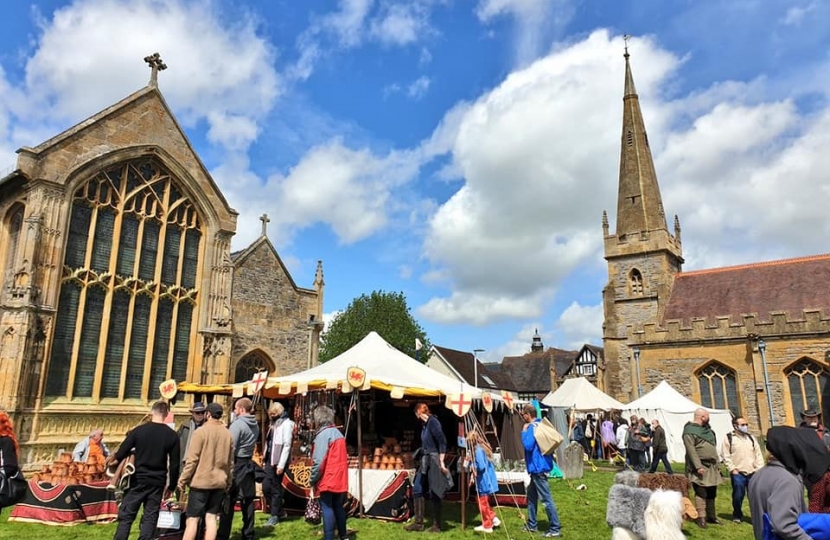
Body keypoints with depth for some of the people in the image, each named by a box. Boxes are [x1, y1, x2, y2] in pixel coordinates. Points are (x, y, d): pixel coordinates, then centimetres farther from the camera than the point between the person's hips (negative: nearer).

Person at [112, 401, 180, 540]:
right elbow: (174, 465, -1)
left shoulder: (139, 430, -7)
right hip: (157, 483, 1)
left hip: (138, 480, -1)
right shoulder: (172, 435, -3)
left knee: (126, 516, 8)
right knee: (150, 519, 8)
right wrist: (171, 486, 10)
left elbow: (120, 455, -7)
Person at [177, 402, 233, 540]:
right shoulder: (228, 434, 7)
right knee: (211, 518, 8)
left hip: (201, 481, -5)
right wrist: (228, 483, 20)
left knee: (192, 519, -1)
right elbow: (230, 462, 12)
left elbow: (192, 459, -11)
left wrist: (183, 480, -3)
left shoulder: (201, 431, -9)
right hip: (219, 482, 5)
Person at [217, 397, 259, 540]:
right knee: (247, 500, 11)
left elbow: (230, 448, -16)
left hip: (236, 464, -7)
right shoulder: (255, 425, 6)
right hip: (249, 464, 7)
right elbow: (251, 444, 8)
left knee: (228, 502, 0)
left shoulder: (237, 424, -15)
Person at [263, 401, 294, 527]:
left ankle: (275, 516, 14)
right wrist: (265, 456, 8)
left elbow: (287, 445, -16)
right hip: (270, 459, 8)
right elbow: (270, 442, 15)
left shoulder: (286, 424, -12)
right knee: (266, 487, 10)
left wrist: (281, 465, -18)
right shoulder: (274, 423, 11)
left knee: (275, 488, 1)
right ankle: (279, 511, 25)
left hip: (278, 461, -8)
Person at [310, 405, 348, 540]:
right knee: (338, 507, 16)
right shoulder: (339, 433, 11)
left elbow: (319, 461, -19)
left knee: (327, 508, -3)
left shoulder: (322, 434, -15)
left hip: (327, 480, -8)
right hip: (340, 479, 8)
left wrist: (313, 481, -7)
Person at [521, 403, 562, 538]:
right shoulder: (539, 425, 12)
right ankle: (532, 525, 27)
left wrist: (524, 431, -16)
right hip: (536, 467, 11)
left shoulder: (532, 427, -17)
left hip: (539, 468, -11)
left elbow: (528, 446, -26)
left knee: (546, 499, -5)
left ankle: (555, 529, 0)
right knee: (531, 497, 18)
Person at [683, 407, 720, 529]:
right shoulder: (690, 431, -14)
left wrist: (717, 464, 20)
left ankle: (711, 516, 24)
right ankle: (701, 518, 0)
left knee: (711, 494, 14)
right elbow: (691, 450, -21)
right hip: (700, 468, -9)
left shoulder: (707, 428, 15)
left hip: (712, 467, 9)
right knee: (701, 493, -6)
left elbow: (713, 448, 21)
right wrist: (698, 466, -25)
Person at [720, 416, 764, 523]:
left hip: (753, 473, 4)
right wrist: (732, 469, -9)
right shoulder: (728, 438, -2)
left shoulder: (751, 438, 13)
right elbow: (725, 456, -4)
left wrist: (759, 469, 2)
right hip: (738, 473, -4)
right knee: (738, 496, 1)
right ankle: (737, 516, 18)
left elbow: (758, 454, 12)